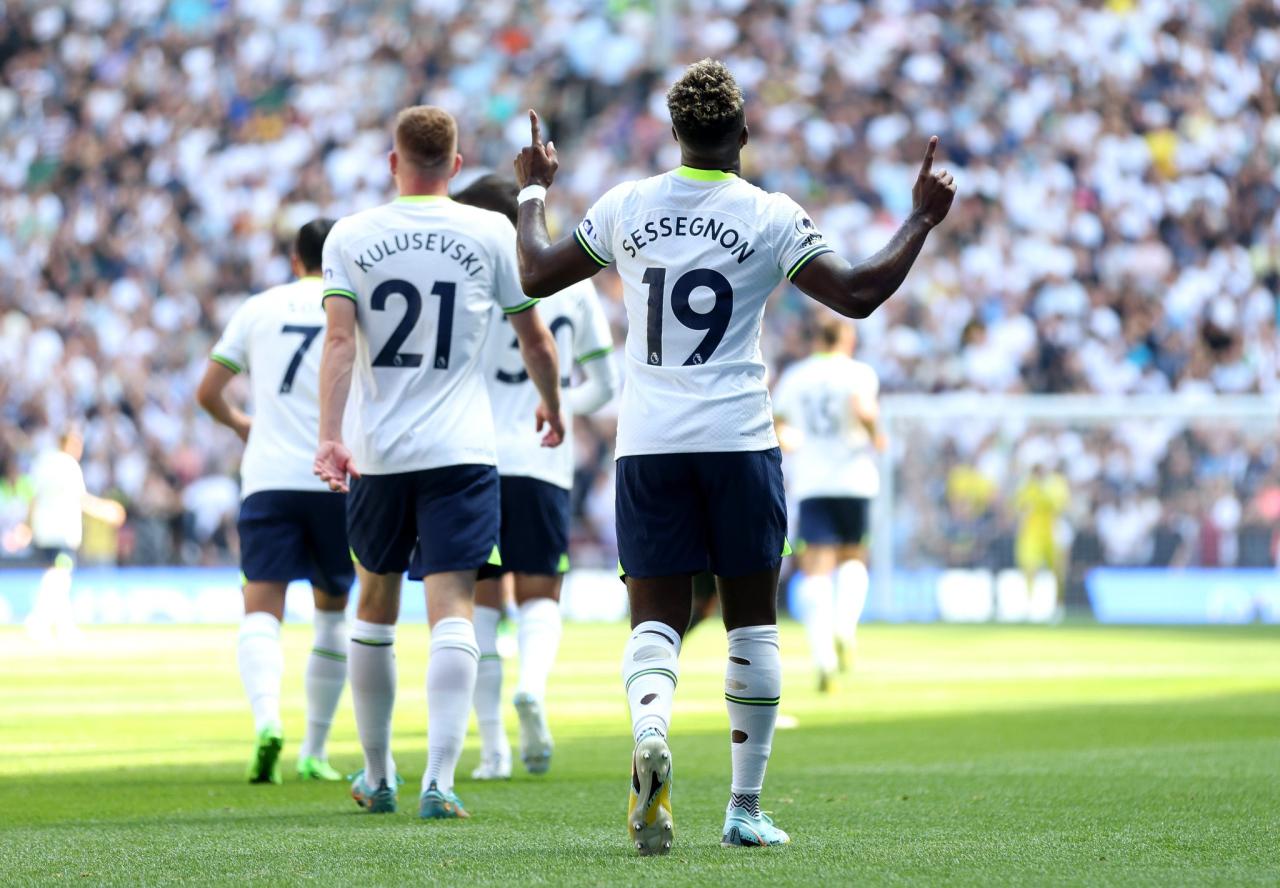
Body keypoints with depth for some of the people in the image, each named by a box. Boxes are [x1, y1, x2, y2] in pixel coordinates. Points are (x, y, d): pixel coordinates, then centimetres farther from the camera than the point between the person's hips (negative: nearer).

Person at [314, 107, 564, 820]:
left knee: (376, 604, 17)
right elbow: (535, 338, 7)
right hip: (461, 453, -2)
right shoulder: (491, 233, 0)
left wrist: (331, 436, -15)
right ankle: (440, 779, -21)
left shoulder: (350, 237, 2)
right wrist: (553, 407, 25)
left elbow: (340, 341, -9)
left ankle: (377, 776, 27)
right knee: (452, 608, -7)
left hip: (376, 451, 2)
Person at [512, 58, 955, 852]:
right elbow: (858, 295, -8)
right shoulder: (769, 216, -5)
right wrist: (923, 220, 4)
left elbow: (537, 275, 14)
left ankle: (650, 733, -29)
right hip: (738, 440, -2)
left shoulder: (626, 207, 3)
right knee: (753, 624, 10)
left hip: (648, 444, 2)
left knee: (656, 620, 4)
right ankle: (746, 808, 11)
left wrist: (534, 193, 30)